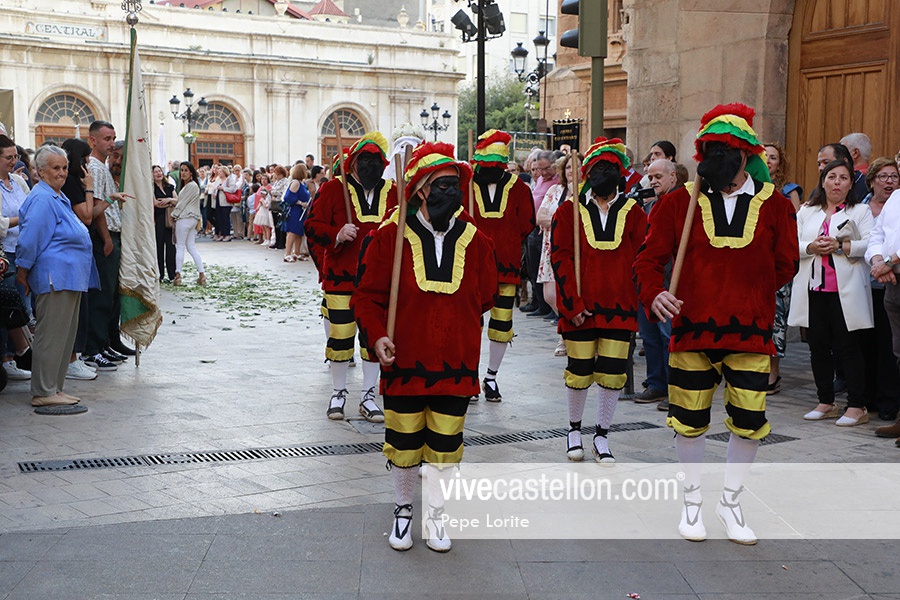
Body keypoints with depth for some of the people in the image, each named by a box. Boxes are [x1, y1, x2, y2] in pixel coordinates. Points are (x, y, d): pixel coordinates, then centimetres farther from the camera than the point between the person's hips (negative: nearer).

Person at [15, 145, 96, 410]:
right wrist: (22, 273, -11)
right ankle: (43, 393, -1)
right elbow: (29, 240, -16)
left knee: (65, 335, 13)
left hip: (70, 277, 11)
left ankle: (54, 388, 20)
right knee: (51, 335, -6)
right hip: (54, 278, -11)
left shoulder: (59, 197, 19)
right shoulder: (42, 200, -14)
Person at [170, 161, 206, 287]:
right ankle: (202, 275, 3)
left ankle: (178, 275, -3)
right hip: (192, 218, 10)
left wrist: (174, 215, -5)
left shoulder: (191, 185, -13)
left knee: (180, 246, -4)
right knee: (191, 246, 8)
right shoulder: (187, 185, 18)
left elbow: (183, 203, -12)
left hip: (185, 218, -10)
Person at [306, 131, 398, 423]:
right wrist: (337, 235, -22)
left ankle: (368, 396, 18)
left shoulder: (392, 192, 7)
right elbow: (313, 225, -4)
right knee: (340, 335, 2)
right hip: (341, 278, -2)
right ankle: (339, 393, 20)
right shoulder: (333, 189, -2)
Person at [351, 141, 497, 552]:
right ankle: (402, 510, 33)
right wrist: (377, 334, -17)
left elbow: (483, 299, 12)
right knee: (403, 444, 10)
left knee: (445, 446, 10)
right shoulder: (391, 237, -7)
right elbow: (367, 295, -4)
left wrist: (453, 329, 6)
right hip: (403, 363, -2)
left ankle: (435, 516, 29)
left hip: (456, 365, 2)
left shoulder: (474, 242, 1)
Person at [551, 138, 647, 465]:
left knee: (613, 375, 3)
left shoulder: (633, 214, 6)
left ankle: (601, 437, 20)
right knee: (579, 373, 6)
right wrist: (572, 303, -9)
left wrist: (632, 301, -4)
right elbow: (560, 257, -3)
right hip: (578, 309, -1)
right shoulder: (570, 211, 1)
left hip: (619, 309, 1)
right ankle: (574, 429, 29)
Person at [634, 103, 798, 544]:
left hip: (750, 333, 1)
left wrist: (744, 294, 3)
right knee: (690, 421, 9)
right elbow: (649, 258, -1)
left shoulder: (774, 206, 1)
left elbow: (785, 265, 11)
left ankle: (731, 501, 27)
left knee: (749, 423, 4)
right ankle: (691, 500, 30)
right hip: (692, 329, 0)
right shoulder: (680, 203, 0)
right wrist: (654, 293, -20)